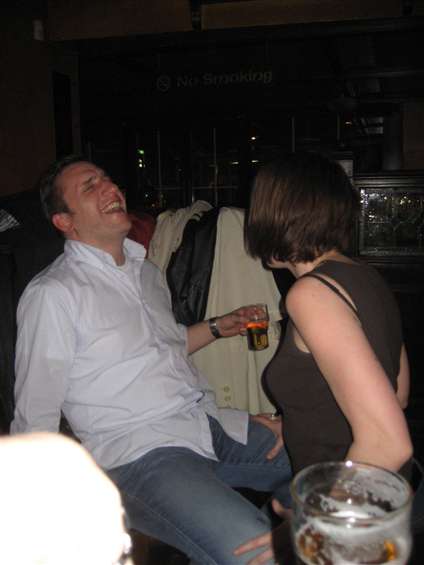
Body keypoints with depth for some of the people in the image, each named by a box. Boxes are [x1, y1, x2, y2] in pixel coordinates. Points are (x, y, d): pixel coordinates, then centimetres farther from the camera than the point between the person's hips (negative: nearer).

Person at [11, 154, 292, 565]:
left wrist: (218, 327, 16)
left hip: (210, 423, 8)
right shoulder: (50, 295, -10)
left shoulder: (146, 271, 15)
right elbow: (34, 421, -7)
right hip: (139, 453, -7)